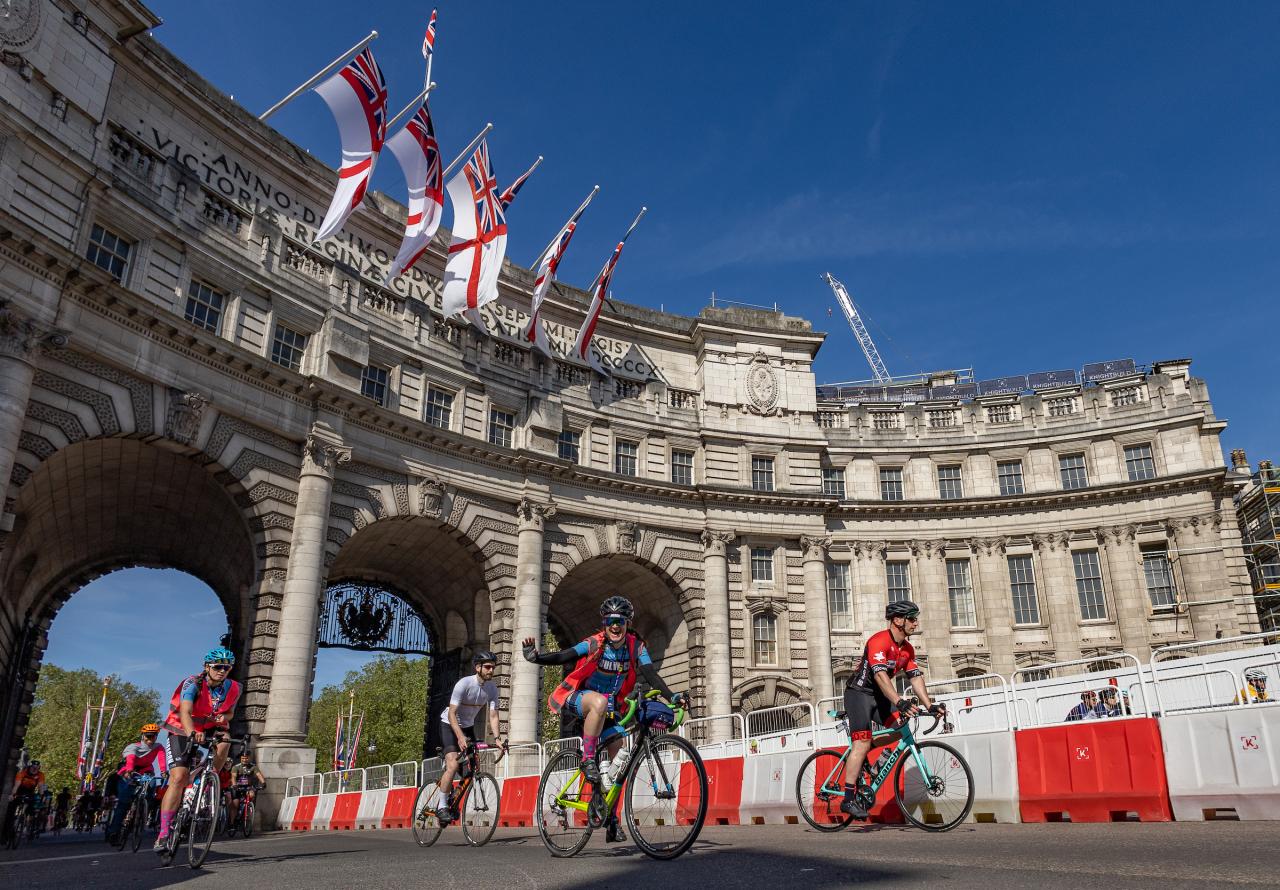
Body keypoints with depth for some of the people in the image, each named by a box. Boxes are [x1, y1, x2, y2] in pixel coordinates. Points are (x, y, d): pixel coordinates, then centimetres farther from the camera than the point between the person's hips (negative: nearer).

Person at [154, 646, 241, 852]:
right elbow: (185, 713, -37)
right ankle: (164, 833, -10)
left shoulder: (233, 688, -11)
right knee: (179, 777, -17)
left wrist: (223, 717, -19)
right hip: (182, 731, -3)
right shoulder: (193, 683, -23)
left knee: (224, 741, -30)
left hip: (208, 730, 3)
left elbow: (229, 712, 5)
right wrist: (192, 734, -56)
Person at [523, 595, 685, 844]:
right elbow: (562, 657, -25)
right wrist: (535, 657, -43)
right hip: (579, 698, -4)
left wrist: (671, 697, -31)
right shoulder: (594, 644, -18)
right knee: (599, 702, -40)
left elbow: (650, 674, -16)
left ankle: (611, 817, 7)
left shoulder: (636, 647, -8)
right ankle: (588, 760, -25)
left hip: (608, 705, 4)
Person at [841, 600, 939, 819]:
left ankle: (858, 756, 7)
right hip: (859, 692, -8)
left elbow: (916, 677, 4)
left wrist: (930, 706, -7)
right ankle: (849, 800, -14)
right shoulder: (879, 641, -23)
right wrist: (900, 702, -44)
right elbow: (880, 675, -34)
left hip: (879, 695, 8)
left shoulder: (907, 649, 4)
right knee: (862, 742, -16)